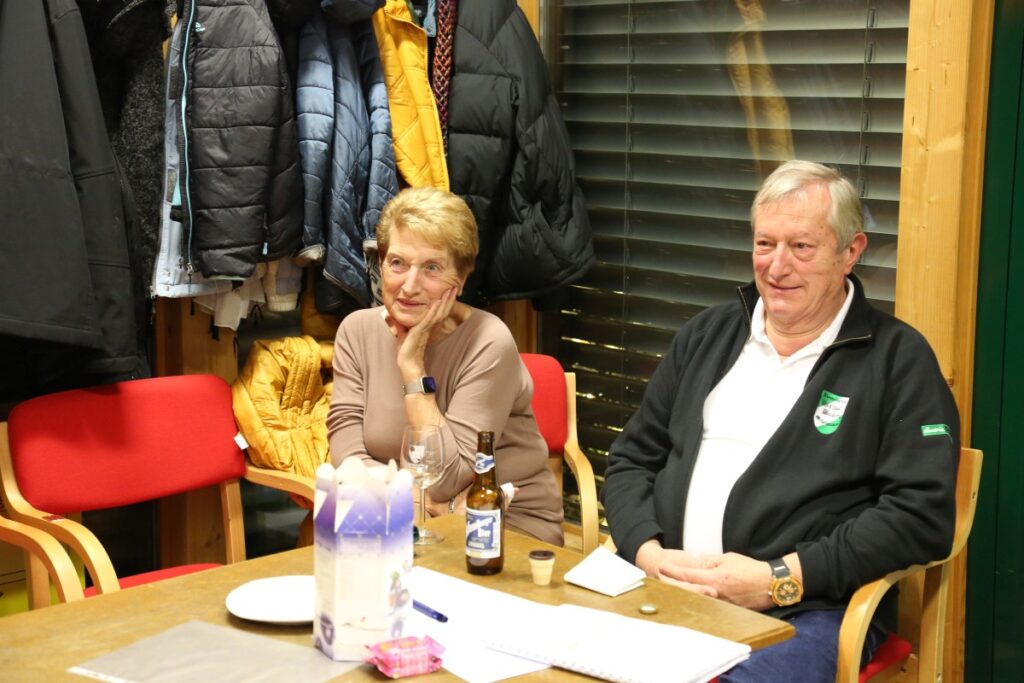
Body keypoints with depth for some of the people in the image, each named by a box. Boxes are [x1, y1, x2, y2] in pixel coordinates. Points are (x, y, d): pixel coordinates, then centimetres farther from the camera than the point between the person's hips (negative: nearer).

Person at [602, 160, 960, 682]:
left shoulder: (897, 359, 2)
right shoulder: (709, 335, 18)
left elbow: (923, 512, -7)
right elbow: (632, 459, 20)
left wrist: (781, 579, -13)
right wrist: (647, 550, -1)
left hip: (807, 613, -4)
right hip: (664, 592, 5)